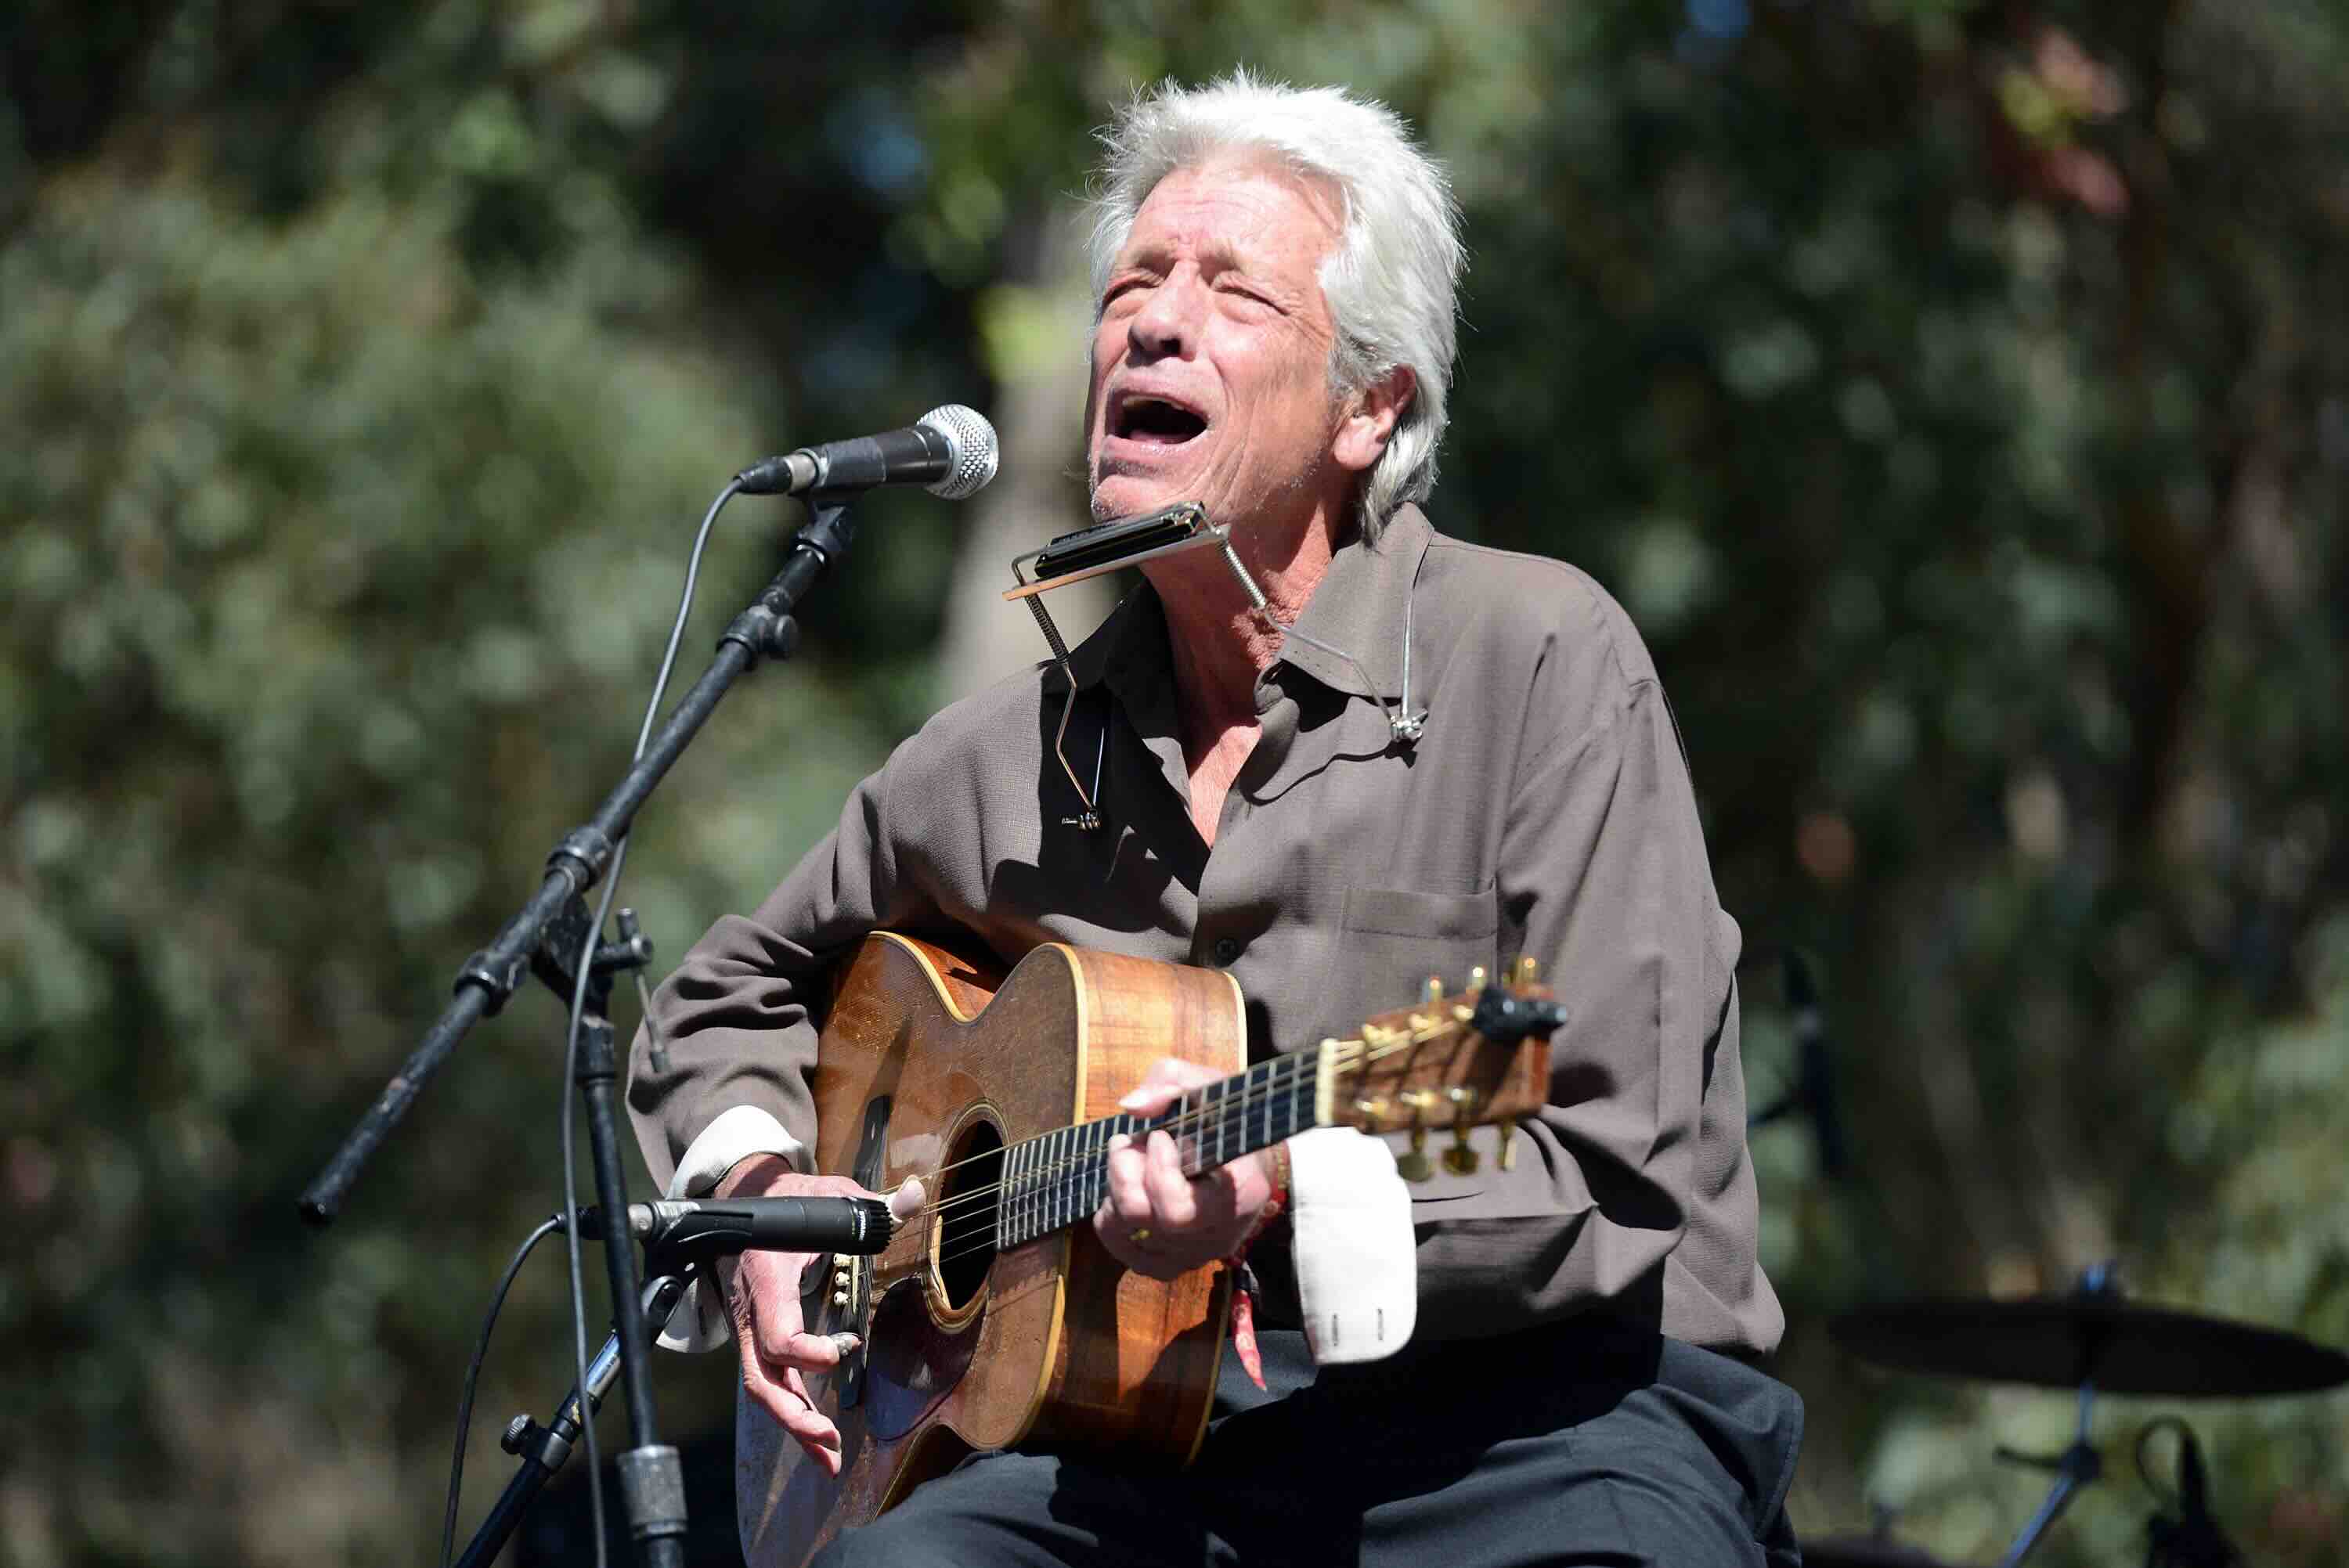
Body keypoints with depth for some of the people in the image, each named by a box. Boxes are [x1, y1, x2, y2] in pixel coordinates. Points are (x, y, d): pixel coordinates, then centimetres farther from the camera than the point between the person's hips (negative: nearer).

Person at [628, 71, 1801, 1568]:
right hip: (1157, 1428, 3)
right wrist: (765, 1182, 10)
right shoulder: (1013, 751, 13)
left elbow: (1617, 1185, -8)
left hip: (1543, 1407, -3)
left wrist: (1286, 1188, -23)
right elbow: (736, 991, 32)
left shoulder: (1539, 659, -2)